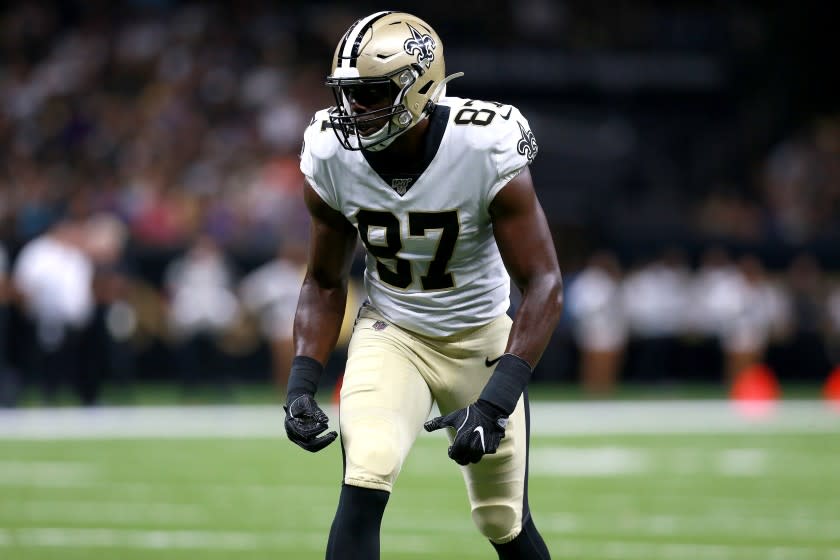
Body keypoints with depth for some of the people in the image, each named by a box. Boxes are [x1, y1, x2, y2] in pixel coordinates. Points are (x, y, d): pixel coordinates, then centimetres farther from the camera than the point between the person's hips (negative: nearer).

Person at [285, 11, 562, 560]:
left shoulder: (486, 150, -26)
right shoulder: (332, 158, -15)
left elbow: (544, 286, -24)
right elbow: (325, 284, 1)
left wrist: (497, 400, -33)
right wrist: (302, 384, -13)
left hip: (481, 338, -1)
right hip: (390, 334, 1)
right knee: (364, 487, -25)